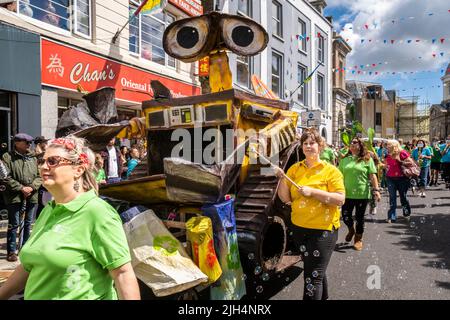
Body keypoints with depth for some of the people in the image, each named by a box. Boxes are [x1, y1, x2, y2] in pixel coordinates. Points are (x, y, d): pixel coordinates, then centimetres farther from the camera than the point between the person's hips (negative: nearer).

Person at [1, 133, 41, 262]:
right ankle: (11, 251, 12)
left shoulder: (33, 157, 10)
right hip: (15, 197, -4)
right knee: (14, 225, 1)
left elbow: (40, 175, 8)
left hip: (32, 197, 5)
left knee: (28, 224, 13)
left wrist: (32, 187, -8)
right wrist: (21, 188, -15)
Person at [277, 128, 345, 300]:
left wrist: (313, 191, -24)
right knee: (317, 269, 24)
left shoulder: (331, 171, -9)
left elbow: (340, 199, -16)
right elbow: (285, 198, 3)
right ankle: (323, 296, 47)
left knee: (313, 276, -3)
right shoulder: (295, 169, 3)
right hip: (299, 228, 5)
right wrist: (282, 179, -14)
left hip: (323, 229, -5)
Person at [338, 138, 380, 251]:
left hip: (362, 194, -2)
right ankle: (351, 229, 39)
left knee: (359, 218, 8)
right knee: (345, 216, 6)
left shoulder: (367, 159, -1)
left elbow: (373, 175, -5)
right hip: (347, 194, 3)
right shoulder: (344, 160, 7)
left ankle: (358, 239, 28)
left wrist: (376, 190, -12)